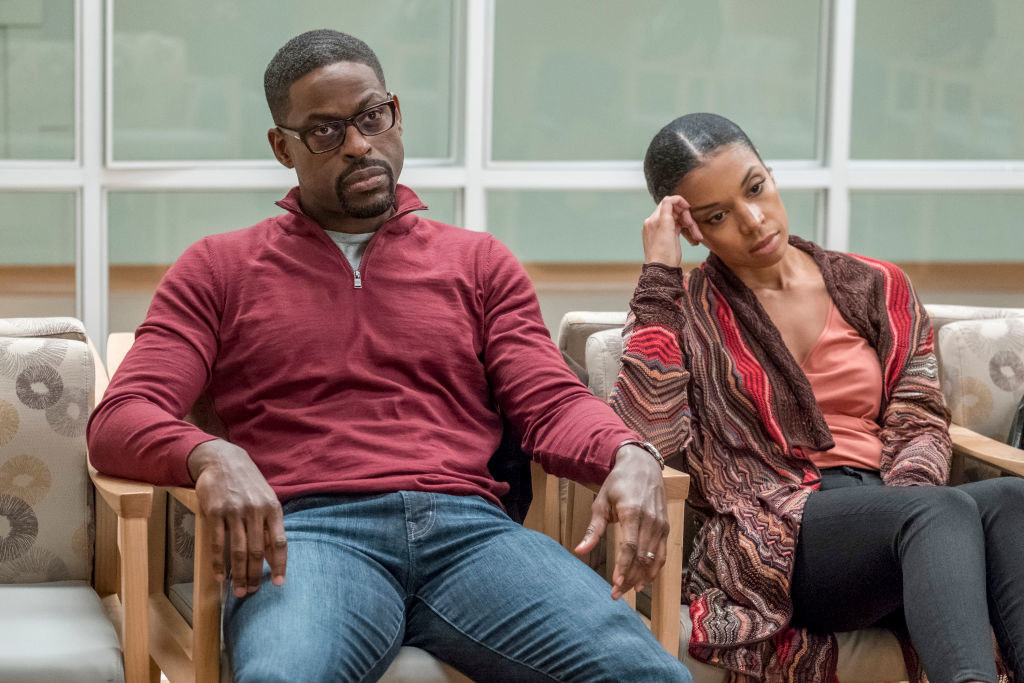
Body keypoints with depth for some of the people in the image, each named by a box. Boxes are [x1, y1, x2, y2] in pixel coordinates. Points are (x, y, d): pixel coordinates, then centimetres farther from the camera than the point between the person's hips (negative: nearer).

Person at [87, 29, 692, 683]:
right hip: (308, 529, -2)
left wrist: (630, 455, -10)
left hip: (468, 527, 2)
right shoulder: (220, 269, 20)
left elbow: (552, 403, 15)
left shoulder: (478, 261, 25)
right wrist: (211, 457, -15)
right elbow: (119, 421, 9)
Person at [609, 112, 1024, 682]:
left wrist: (905, 498, -12)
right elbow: (653, 436, -8)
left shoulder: (875, 288, 19)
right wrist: (659, 274, -4)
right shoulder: (681, 312, 11)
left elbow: (919, 421, 11)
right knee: (945, 510, -35)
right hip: (767, 538, -3)